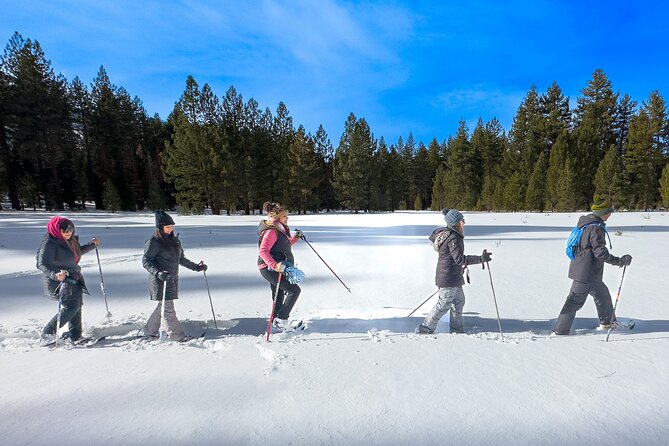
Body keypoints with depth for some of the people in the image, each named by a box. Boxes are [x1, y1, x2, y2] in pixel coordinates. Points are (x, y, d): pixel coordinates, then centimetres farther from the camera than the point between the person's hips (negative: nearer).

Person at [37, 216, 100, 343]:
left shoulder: (70, 241, 7)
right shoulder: (49, 243, -18)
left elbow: (78, 252, 26)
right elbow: (42, 264, -25)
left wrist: (92, 245, 15)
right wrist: (55, 274, -40)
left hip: (74, 279, 9)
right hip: (59, 281, -9)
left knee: (77, 306, 13)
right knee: (71, 307, -15)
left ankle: (75, 335, 24)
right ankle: (47, 333, 1)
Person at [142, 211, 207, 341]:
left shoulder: (174, 240, 13)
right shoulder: (153, 242, -9)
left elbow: (181, 259, 21)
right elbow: (146, 261, -13)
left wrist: (196, 267, 18)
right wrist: (158, 273, -28)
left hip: (173, 278, 7)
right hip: (160, 281, -7)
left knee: (161, 307, 13)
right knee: (168, 308, -4)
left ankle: (150, 331, 28)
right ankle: (178, 335, 2)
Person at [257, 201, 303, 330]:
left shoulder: (281, 229, 13)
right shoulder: (271, 231, -19)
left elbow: (285, 245, 28)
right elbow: (263, 251, -28)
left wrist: (295, 237, 14)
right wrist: (274, 265, -40)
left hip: (277, 268, 10)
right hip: (269, 268, -10)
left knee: (279, 295, 18)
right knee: (294, 289, -14)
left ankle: (276, 322, 33)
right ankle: (282, 320, -7)